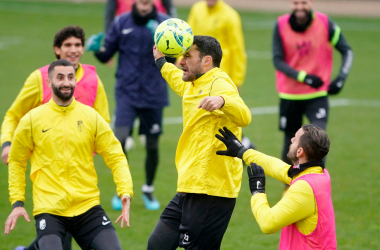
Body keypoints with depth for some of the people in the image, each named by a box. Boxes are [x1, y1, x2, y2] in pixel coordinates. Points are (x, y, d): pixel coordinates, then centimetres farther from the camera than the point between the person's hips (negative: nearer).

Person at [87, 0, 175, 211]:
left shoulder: (164, 23, -3)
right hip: (126, 92, 0)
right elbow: (106, 55, 6)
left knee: (152, 146, 7)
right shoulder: (121, 23, 1)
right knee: (120, 139, -15)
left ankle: (148, 191, 29)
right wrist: (97, 49, -16)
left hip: (153, 95, 0)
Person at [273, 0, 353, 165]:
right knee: (290, 141, 9)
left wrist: (341, 78, -14)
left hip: (318, 94, -1)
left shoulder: (325, 23, -8)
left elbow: (347, 51, 0)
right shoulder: (281, 25, -7)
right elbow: (278, 61, -10)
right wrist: (303, 77, -22)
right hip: (289, 94, 1)